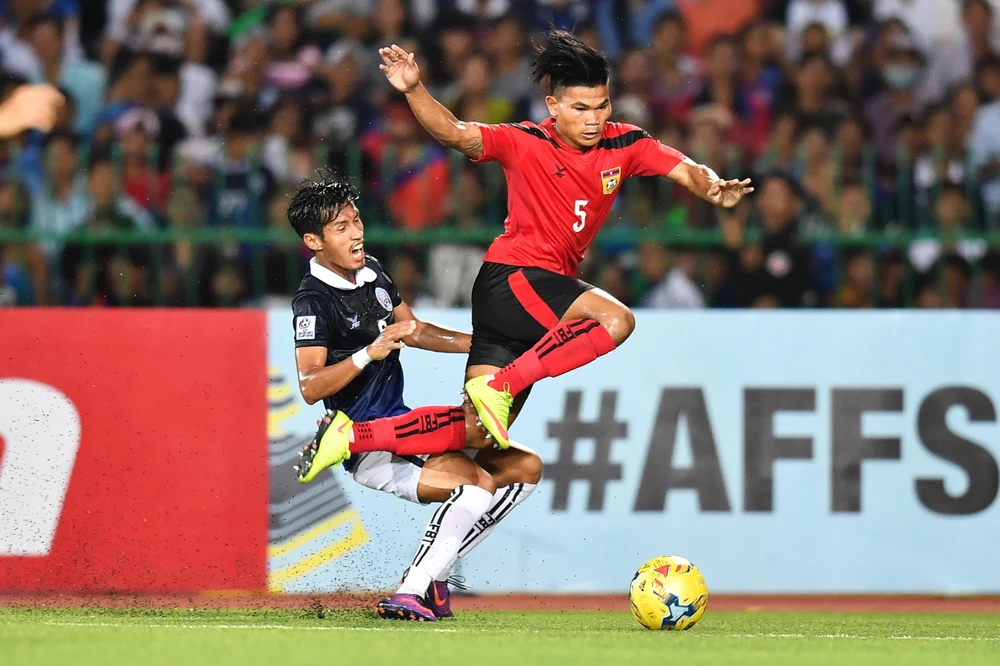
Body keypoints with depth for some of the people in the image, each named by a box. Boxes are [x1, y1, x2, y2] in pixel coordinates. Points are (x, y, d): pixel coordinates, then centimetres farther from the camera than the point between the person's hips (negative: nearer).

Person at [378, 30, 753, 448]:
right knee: (616, 319, -29)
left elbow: (685, 172, -3)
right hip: (509, 277, -7)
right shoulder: (525, 143, -12)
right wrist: (413, 90, -39)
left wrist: (714, 188, -25)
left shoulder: (623, 144, 2)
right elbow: (455, 133, -23)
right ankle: (499, 385, -24)